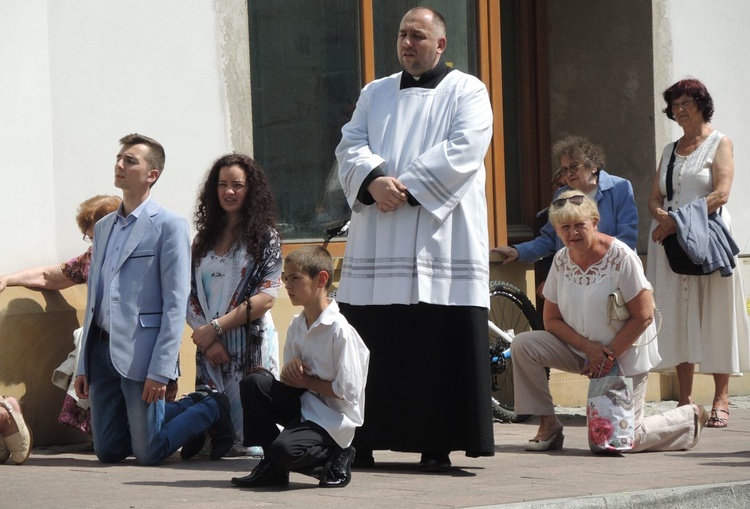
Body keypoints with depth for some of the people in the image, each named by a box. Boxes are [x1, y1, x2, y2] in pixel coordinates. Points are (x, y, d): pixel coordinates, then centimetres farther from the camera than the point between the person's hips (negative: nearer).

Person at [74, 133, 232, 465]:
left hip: (139, 352, -7)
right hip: (102, 350, 7)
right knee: (108, 452, 10)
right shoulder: (103, 227, 16)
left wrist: (160, 371, -17)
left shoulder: (169, 226, -6)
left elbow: (175, 304, -11)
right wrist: (83, 364, 14)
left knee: (148, 454, -4)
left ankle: (212, 409, 19)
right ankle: (190, 407, 27)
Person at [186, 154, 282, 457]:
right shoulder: (205, 239, 15)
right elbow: (190, 296, 9)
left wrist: (215, 327, -12)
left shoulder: (265, 237, 1)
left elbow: (266, 297, -9)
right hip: (210, 349, 4)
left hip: (250, 346, -4)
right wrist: (204, 335, -8)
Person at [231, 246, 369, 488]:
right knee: (253, 383, -13)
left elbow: (349, 392, -20)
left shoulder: (340, 330, -19)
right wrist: (291, 369, -8)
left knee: (284, 448, -31)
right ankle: (272, 467, -3)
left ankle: (335, 457, 1)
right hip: (303, 404, 8)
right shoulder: (297, 325, 7)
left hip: (333, 418, -8)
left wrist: (307, 381, -12)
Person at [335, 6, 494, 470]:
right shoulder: (376, 94, 19)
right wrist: (374, 180, -13)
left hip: (441, 237, -4)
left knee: (441, 346, -6)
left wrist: (406, 187, -15)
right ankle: (361, 441, 4)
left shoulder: (467, 92, 5)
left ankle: (437, 444, -2)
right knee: (373, 345, 1)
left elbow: (463, 151, -9)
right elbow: (351, 145, 8)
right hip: (378, 238, 4)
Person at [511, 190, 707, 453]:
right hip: (581, 350, 5)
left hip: (625, 354, -5)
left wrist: (609, 355, -18)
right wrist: (590, 349, -16)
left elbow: (644, 316, -18)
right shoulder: (561, 261, -3)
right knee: (522, 345, -16)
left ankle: (689, 419, 18)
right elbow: (552, 320, -1)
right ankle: (548, 426, -4)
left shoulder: (621, 257, -19)